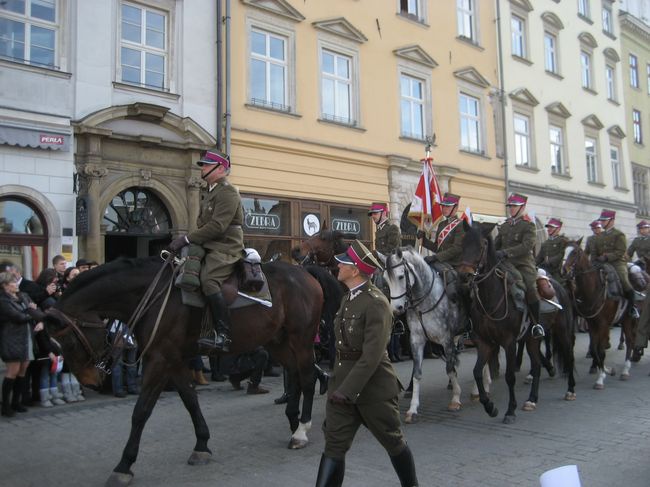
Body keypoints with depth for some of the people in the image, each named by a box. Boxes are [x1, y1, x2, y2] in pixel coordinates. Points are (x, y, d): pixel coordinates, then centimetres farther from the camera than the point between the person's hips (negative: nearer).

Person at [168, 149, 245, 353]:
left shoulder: (228, 193, -11)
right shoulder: (207, 192, 21)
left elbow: (217, 226, -21)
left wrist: (187, 239, -20)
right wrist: (187, 239, 5)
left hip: (226, 248, -11)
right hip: (209, 246, 11)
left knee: (208, 280, -30)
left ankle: (223, 335, -31)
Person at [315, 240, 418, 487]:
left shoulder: (376, 303, -19)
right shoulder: (348, 299, 7)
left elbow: (372, 355, -24)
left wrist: (347, 390, -25)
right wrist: (338, 384, 13)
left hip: (373, 386, -7)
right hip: (342, 383, 7)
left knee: (393, 441, 14)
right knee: (334, 444, 4)